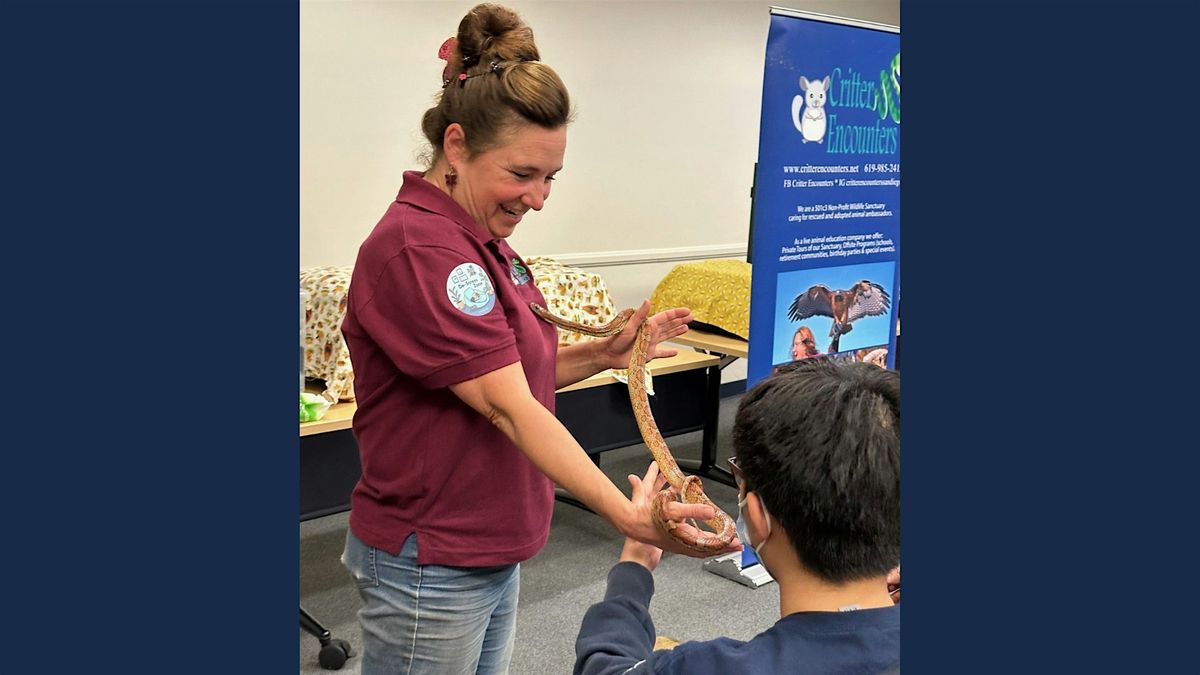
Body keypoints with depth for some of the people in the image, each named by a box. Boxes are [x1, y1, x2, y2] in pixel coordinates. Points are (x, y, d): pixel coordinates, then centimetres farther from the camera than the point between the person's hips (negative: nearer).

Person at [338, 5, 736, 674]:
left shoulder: (481, 241, 6)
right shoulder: (419, 249, -23)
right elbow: (508, 408, -28)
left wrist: (603, 355, -5)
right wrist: (629, 515, -33)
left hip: (492, 554, 9)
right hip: (431, 566, -9)